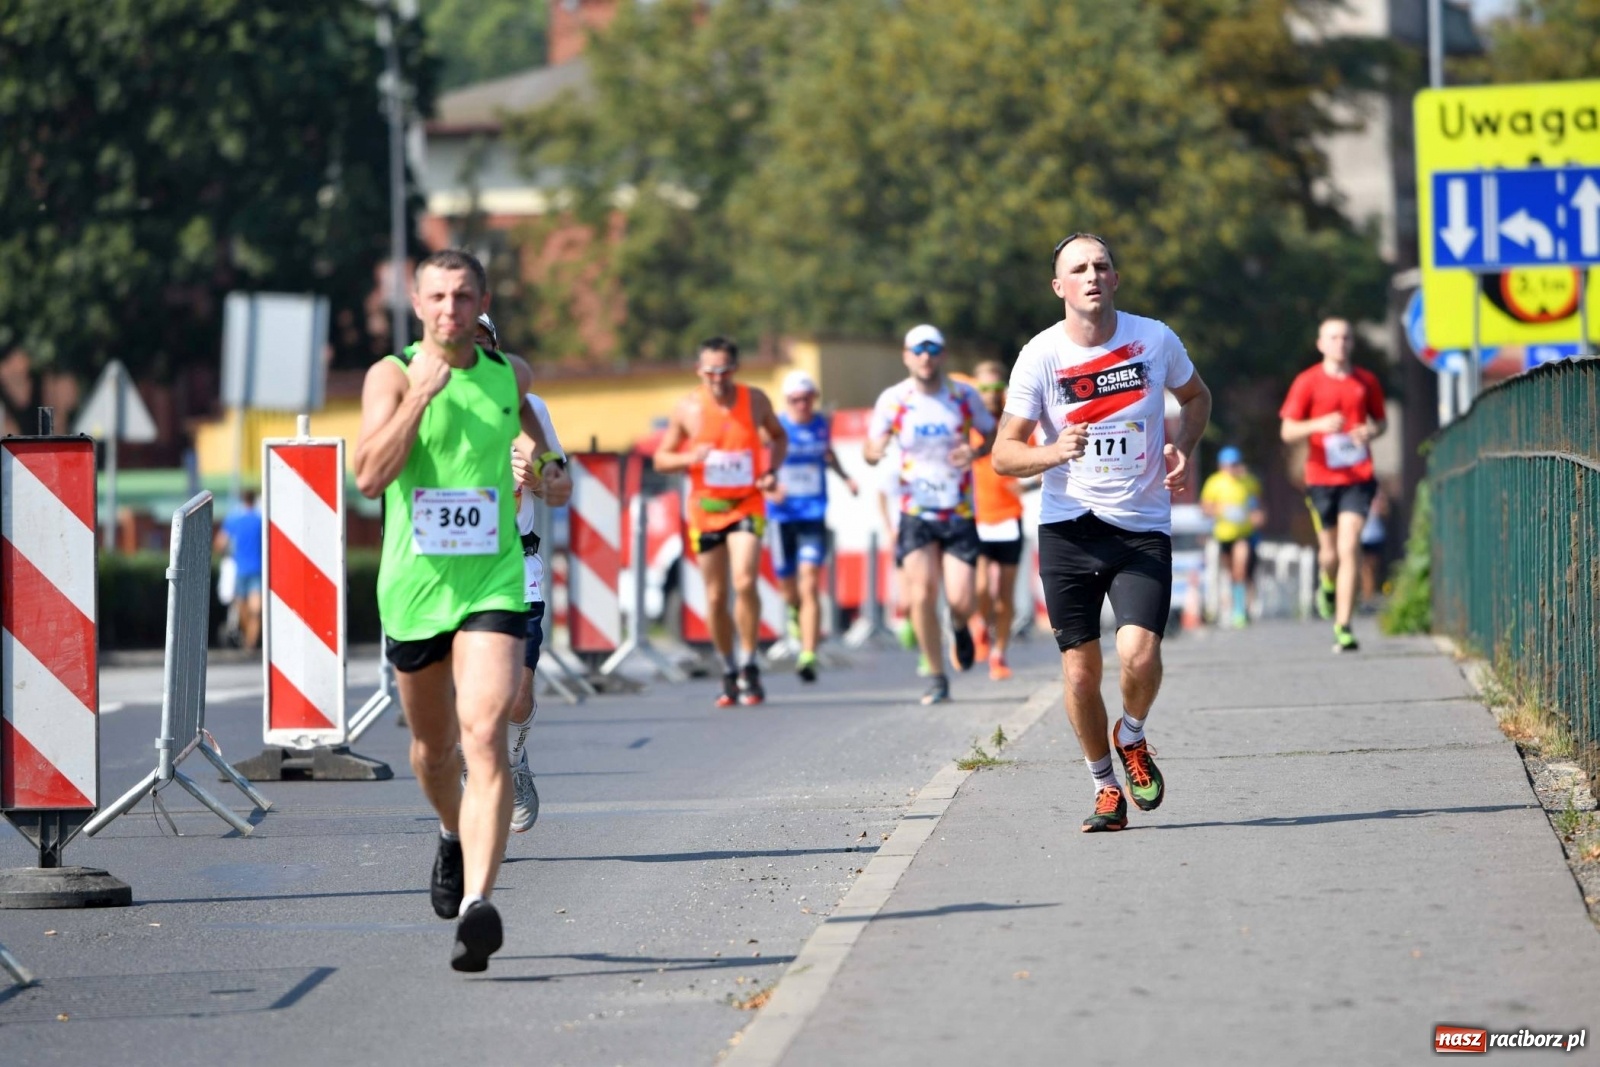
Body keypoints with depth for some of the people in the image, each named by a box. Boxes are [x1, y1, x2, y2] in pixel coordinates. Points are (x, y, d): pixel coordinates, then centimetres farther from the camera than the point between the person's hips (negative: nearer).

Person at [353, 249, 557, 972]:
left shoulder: (507, 372, 6)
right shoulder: (391, 376, -5)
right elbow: (368, 477, -18)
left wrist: (539, 452, 12)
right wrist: (420, 395, -24)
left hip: (491, 581, 0)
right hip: (412, 585, 0)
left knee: (485, 735, -19)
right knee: (433, 747, 17)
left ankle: (478, 903, -29)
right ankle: (454, 837, 50)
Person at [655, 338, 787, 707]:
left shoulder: (755, 400, -1)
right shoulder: (687, 409, -3)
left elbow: (778, 436, 17)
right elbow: (661, 459, 5)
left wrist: (772, 471, -2)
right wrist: (689, 458, -17)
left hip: (747, 506, -1)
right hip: (705, 509, 1)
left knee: (745, 582, -21)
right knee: (716, 597, 5)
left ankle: (749, 667, -8)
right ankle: (729, 673, 22)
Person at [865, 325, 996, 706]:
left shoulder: (964, 395, -2)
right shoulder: (893, 400, -3)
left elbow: (992, 433, 10)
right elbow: (871, 448, 1)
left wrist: (976, 450, -13)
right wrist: (873, 451, -24)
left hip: (960, 513, 0)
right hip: (916, 514, 0)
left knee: (960, 600, -9)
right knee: (921, 597, -14)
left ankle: (959, 628, 30)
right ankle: (938, 678, 1)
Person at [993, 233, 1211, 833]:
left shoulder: (1155, 339, -2)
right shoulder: (1040, 357, -6)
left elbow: (1196, 397, 19)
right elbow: (1003, 454, -4)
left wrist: (1182, 447, 0)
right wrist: (1054, 452, -25)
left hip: (1143, 529, 0)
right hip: (1068, 529, 0)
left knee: (1139, 655, -18)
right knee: (1080, 671, 1)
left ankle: (1132, 738, 15)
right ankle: (1105, 788, 22)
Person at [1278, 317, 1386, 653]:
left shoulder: (1367, 381, 7)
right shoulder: (1307, 382, 1)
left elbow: (1380, 421, 20)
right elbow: (1287, 432, 1)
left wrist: (1371, 432, -4)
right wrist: (1318, 424, -18)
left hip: (1357, 477, 0)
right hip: (1321, 477, 0)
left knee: (1349, 548, -13)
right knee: (1330, 552, 7)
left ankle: (1343, 627, -13)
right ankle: (1328, 583, 46)